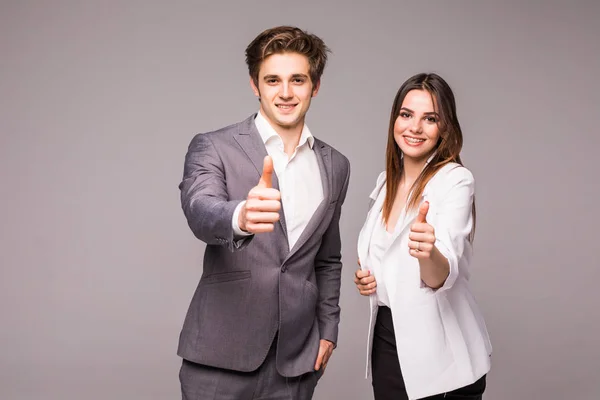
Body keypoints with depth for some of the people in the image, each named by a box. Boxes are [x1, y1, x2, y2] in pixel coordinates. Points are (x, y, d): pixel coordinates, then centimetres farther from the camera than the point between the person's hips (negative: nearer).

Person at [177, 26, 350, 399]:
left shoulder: (335, 166, 8)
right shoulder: (213, 148, -5)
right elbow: (200, 212, -25)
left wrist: (328, 329, 13)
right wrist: (241, 217, -44)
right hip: (222, 355, -3)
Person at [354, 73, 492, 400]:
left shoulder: (456, 181, -15)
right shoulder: (386, 180, 4)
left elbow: (442, 277, -27)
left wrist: (428, 253, -48)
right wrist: (365, 276, -3)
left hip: (438, 353, -5)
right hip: (385, 338, 6)